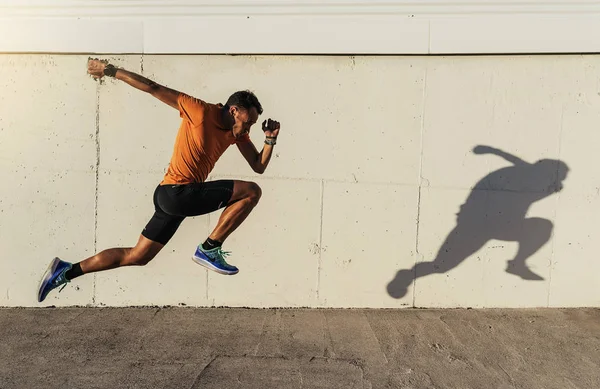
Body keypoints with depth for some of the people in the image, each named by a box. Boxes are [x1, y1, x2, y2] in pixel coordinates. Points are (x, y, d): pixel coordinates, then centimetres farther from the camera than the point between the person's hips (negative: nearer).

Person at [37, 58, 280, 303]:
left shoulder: (237, 133, 10)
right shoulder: (201, 111, -11)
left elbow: (259, 166, 9)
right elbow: (154, 88, -7)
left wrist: (270, 139, -5)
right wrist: (111, 71, -4)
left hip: (174, 196, 8)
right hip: (176, 192, -8)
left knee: (136, 257, 16)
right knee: (252, 192, -12)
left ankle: (67, 271, 28)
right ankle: (209, 250, -8)